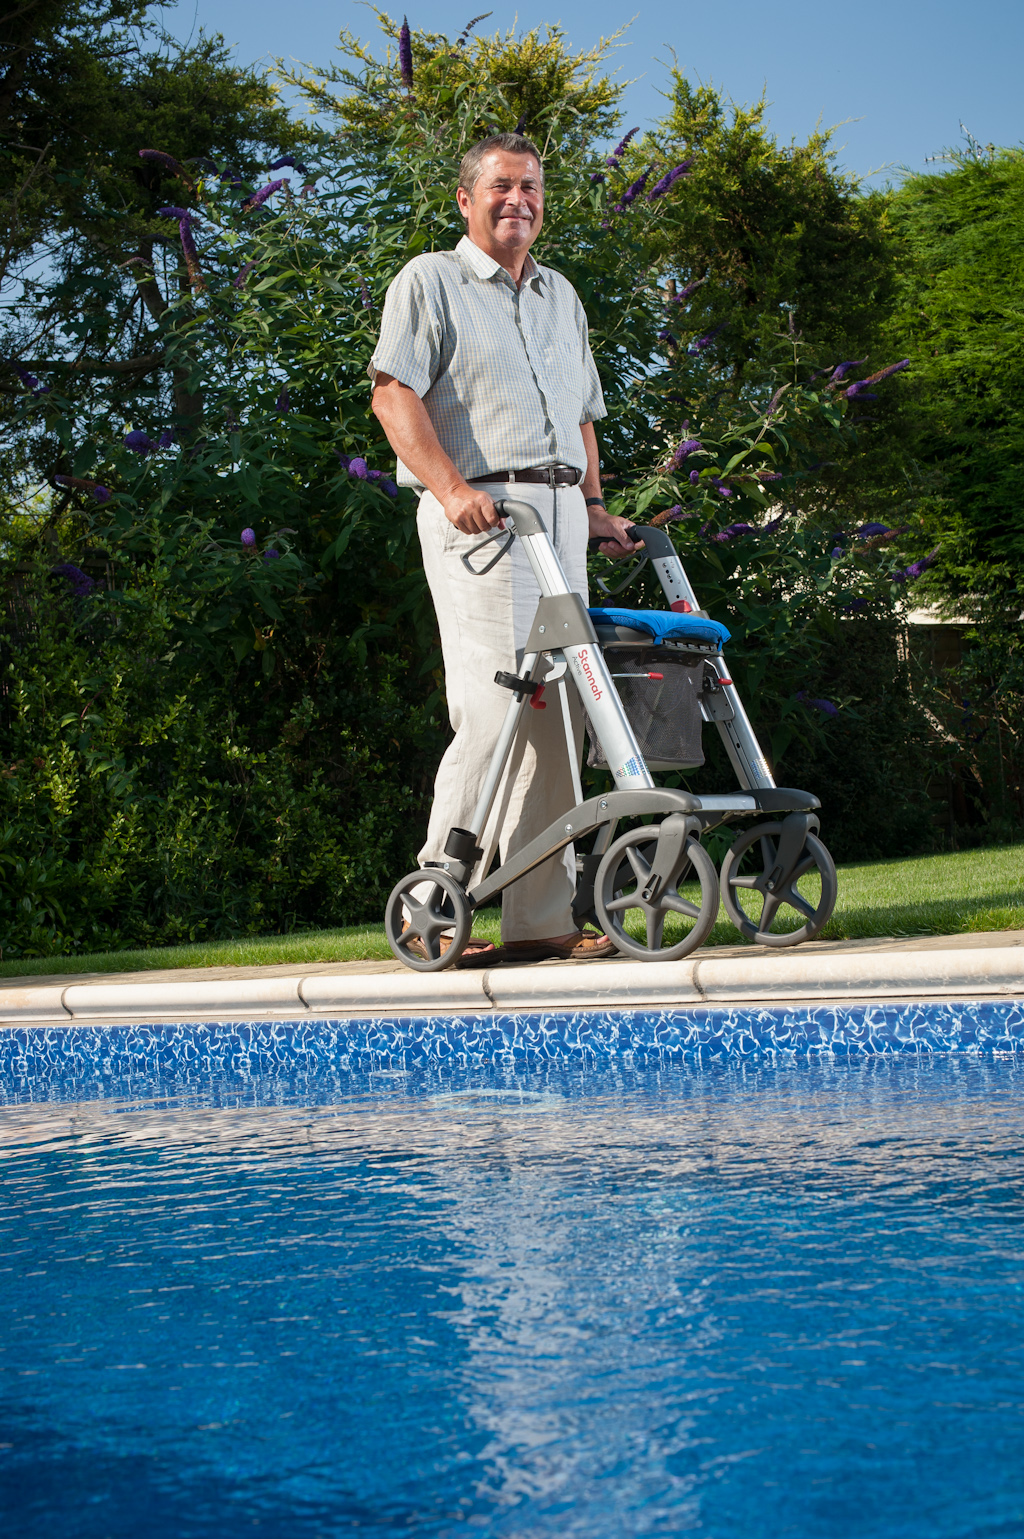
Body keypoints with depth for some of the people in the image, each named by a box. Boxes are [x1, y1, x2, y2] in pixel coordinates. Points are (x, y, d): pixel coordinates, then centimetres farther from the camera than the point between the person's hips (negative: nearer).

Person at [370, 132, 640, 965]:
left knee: (556, 712, 2)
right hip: (479, 512, -7)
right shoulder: (430, 281, 4)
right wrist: (453, 487, -19)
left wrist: (594, 504, 16)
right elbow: (394, 395, -7)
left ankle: (541, 917, 5)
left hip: (559, 510, 7)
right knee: (496, 705, -16)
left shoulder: (561, 295, 25)